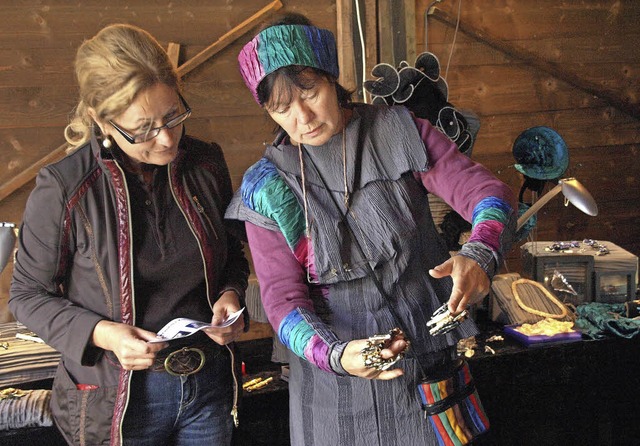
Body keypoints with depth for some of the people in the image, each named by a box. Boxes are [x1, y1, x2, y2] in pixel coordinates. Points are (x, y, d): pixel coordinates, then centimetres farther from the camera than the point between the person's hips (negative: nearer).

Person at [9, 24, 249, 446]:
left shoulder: (206, 164, -5)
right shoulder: (63, 189, -18)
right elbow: (29, 294, -7)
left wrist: (230, 294, -11)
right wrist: (100, 332, -22)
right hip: (119, 397, -3)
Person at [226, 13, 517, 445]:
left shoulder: (400, 133, -3)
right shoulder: (267, 188, -3)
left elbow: (488, 191, -10)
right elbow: (283, 297, -8)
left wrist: (480, 255, -32)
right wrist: (335, 354, -27)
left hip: (425, 362, 0)